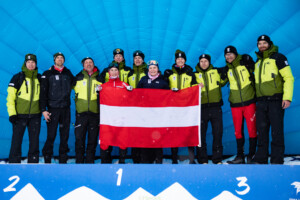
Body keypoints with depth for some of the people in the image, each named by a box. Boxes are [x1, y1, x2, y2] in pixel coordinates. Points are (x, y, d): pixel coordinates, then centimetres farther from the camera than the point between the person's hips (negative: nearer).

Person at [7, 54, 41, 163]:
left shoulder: (39, 78, 9)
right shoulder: (18, 77, -1)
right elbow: (10, 96, -4)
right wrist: (12, 113, -11)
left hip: (35, 115, 3)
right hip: (20, 115, -3)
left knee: (34, 142, 7)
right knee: (16, 141, -2)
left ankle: (33, 163, 17)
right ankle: (14, 162, 7)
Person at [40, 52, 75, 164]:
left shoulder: (68, 73, 12)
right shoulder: (47, 74, 3)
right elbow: (43, 93, -1)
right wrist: (43, 110, -9)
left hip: (65, 109, 3)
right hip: (52, 109, -3)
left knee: (64, 136, 5)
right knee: (51, 136, -4)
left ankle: (63, 160, 14)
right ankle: (47, 160, 8)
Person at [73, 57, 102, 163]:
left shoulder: (99, 78, 10)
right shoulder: (78, 77, 9)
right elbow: (74, 90, 19)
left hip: (95, 112, 1)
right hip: (81, 112, 0)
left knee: (93, 139, 5)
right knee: (79, 138, -2)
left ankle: (90, 161, 15)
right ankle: (79, 161, 9)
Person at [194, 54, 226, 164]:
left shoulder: (216, 71, 8)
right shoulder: (195, 74, 6)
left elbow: (222, 83, 21)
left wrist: (223, 76, 3)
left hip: (215, 107, 1)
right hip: (201, 108, -1)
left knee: (218, 133, 3)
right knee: (201, 134, 3)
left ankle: (217, 158, 13)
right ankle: (202, 159, 12)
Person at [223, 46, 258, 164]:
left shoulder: (246, 61, 0)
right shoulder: (227, 69, 9)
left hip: (249, 102, -3)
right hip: (235, 104, 3)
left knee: (252, 129, -2)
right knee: (238, 131, 6)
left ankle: (251, 155, 10)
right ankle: (240, 156, 15)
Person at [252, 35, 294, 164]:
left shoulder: (278, 57, -3)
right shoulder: (258, 62, 17)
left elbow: (289, 78, -9)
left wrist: (287, 97, -18)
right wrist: (257, 98, 15)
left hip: (275, 101, -6)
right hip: (261, 102, 6)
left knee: (276, 131, -3)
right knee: (262, 131, 8)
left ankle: (277, 160, 3)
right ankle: (260, 159, 15)